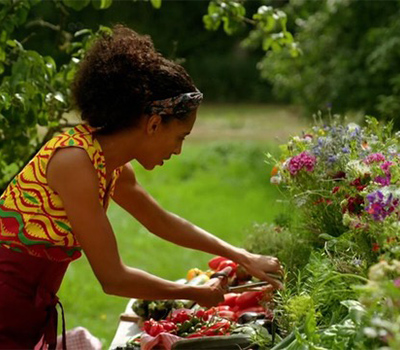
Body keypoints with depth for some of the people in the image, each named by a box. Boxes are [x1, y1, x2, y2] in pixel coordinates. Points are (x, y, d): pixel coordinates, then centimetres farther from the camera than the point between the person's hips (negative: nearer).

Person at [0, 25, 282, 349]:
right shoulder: (75, 161, -23)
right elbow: (112, 278, -20)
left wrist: (242, 257, 22)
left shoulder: (112, 165, 4)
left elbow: (161, 220, 23)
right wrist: (196, 294, -8)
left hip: (34, 310, 9)